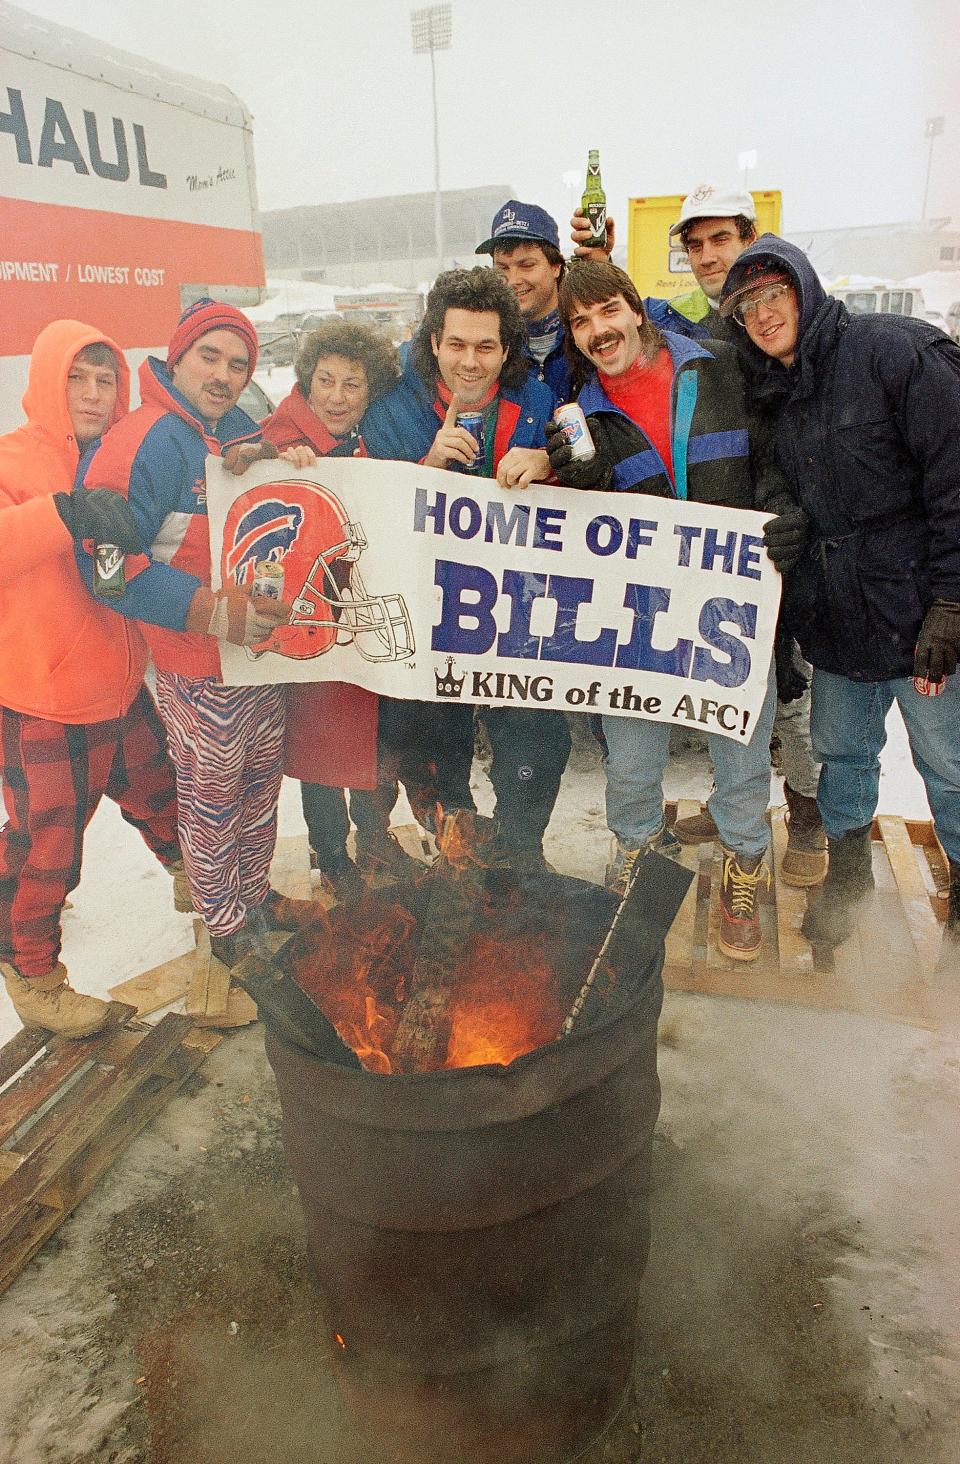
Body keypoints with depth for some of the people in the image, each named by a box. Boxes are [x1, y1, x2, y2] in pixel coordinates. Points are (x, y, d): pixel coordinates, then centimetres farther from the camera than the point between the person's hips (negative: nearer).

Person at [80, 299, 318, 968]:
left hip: (262, 644, 8)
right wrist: (208, 610, -29)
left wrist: (294, 465, -6)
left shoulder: (242, 428, 5)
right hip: (197, 666, -8)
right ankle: (227, 927, 30)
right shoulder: (143, 441, -19)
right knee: (213, 795, 8)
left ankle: (255, 894, 43)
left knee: (262, 776, 21)